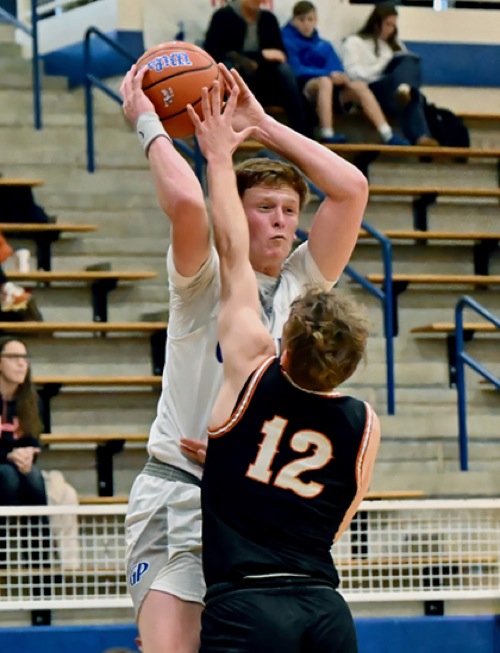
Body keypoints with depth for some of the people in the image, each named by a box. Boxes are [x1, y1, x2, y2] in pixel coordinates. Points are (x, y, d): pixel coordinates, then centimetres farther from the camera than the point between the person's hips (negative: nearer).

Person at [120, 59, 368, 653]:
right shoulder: (204, 281, -3)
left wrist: (264, 126, 5)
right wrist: (148, 126, -10)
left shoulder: (301, 285, 11)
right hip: (181, 494, -5)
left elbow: (351, 189, 2)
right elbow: (186, 203, -24)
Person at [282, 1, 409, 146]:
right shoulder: (287, 41, 3)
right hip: (304, 88, -6)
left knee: (359, 86, -18)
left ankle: (388, 135, -28)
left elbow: (338, 70, 12)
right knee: (325, 81, -35)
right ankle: (327, 135, -47)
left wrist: (340, 77, -14)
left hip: (330, 93, 6)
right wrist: (329, 74, -21)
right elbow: (296, 71, -11)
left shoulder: (325, 45, 22)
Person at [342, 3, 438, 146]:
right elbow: (355, 75, -1)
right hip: (371, 92, -5)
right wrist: (385, 64, -2)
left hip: (394, 93, 5)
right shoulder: (354, 43, 15)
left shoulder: (395, 44, 34)